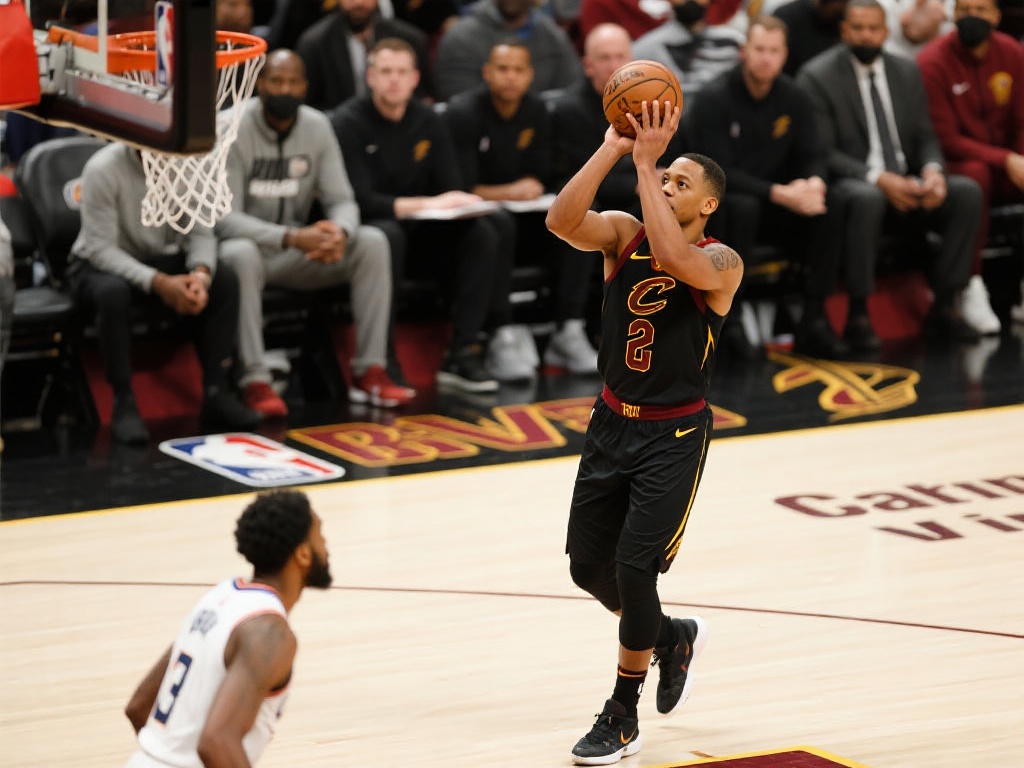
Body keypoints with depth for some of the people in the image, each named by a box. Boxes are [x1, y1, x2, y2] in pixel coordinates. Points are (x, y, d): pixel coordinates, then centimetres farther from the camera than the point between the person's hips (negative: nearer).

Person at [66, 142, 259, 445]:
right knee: (113, 291, -39)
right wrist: (157, 283, -38)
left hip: (160, 261, 5)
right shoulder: (103, 170, -25)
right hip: (100, 264, -5)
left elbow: (201, 233, -7)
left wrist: (201, 274, -30)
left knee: (225, 279, -19)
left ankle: (216, 392, -15)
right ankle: (124, 403, -29)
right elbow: (100, 248, -26)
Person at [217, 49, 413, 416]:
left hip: (299, 250, 5)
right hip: (250, 244, -5)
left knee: (373, 242, -17)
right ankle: (255, 382, -37)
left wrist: (340, 233, -27)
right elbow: (224, 219, -22)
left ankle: (370, 372, -17)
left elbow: (343, 202, 0)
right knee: (240, 254, -40)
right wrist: (290, 238, -36)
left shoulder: (317, 126, 0)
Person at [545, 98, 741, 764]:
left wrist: (645, 163, -32)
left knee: (635, 565, -10)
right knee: (589, 565, 9)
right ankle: (673, 638, 38)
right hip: (613, 423, 5)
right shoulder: (624, 234, -1)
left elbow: (675, 258, -36)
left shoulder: (720, 262, -13)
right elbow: (562, 221, -21)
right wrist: (614, 149, -28)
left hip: (674, 435, -5)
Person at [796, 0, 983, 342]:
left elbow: (925, 137, 13)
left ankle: (944, 306, -14)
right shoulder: (817, 77, -4)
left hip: (905, 181, 6)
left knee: (967, 192, -19)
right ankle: (858, 312, -30)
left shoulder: (907, 72, 14)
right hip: (849, 184, -6)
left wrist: (933, 170, -12)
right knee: (867, 198, -40)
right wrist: (878, 179, -24)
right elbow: (821, 152, -11)